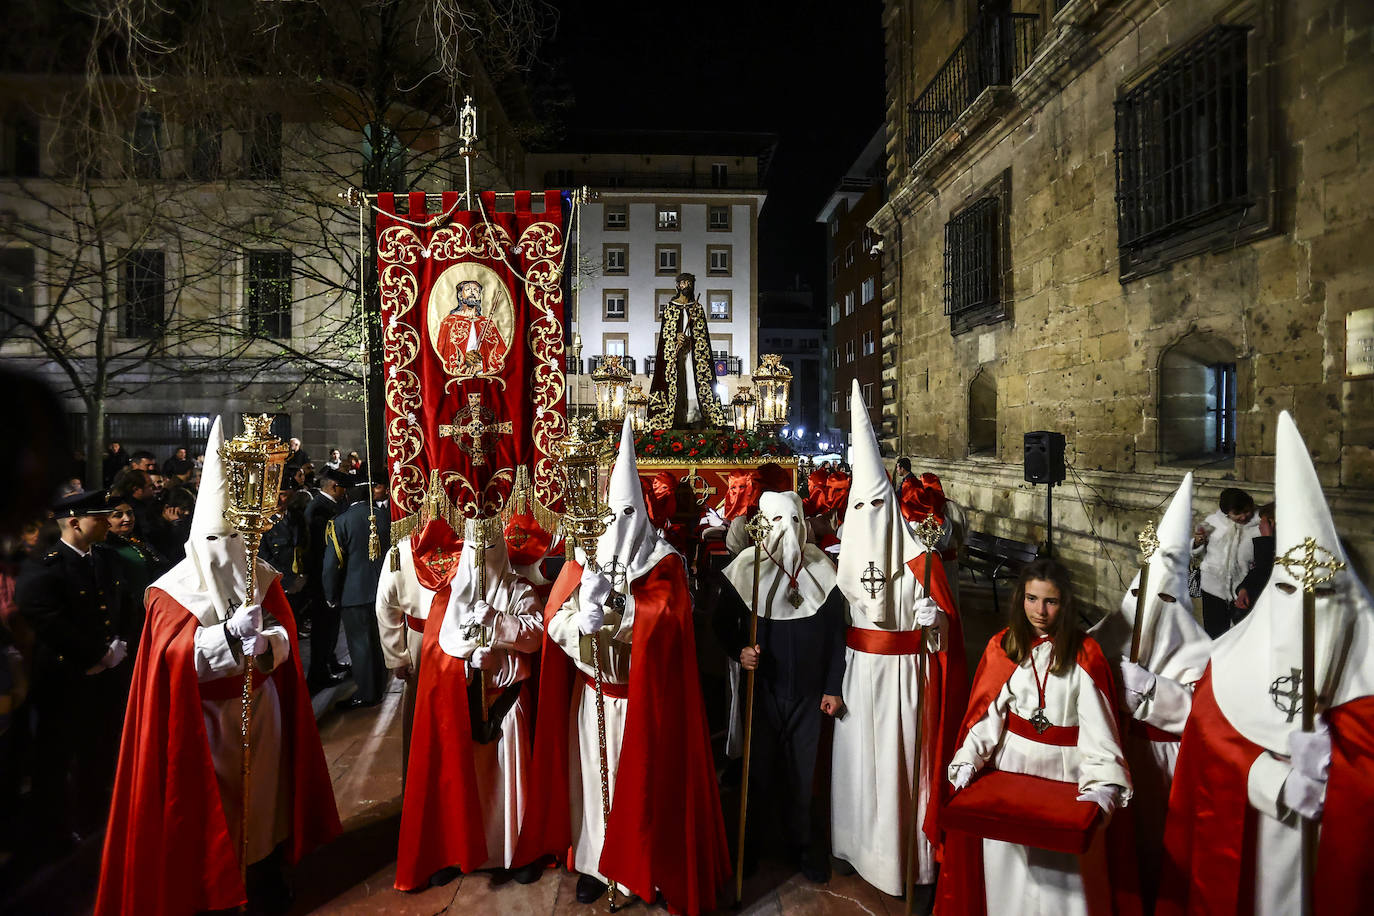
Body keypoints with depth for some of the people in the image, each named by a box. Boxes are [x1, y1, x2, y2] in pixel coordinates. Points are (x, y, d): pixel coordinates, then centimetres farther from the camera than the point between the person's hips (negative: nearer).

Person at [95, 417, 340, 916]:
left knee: (262, 790, 13)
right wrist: (230, 634, -30)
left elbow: (287, 640, -4)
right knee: (211, 800, 7)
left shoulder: (263, 580, 1)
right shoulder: (174, 590, -6)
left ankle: (267, 875, 32)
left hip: (261, 709, 2)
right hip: (205, 716, -2)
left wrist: (266, 642, -26)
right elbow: (176, 654, -17)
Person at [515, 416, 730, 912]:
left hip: (643, 693, -3)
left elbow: (665, 618, -18)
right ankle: (595, 860, 25)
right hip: (594, 690, 3)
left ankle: (643, 863, 22)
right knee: (594, 771, 9)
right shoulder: (584, 558, 5)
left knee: (642, 775, 5)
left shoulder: (663, 561, -5)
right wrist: (583, 616, -24)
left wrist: (610, 601, -24)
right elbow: (554, 616, -3)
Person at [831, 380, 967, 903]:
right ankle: (856, 841, 32)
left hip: (902, 671, -4)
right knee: (857, 755, 14)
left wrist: (934, 618, -27)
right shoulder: (846, 553, 3)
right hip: (857, 669, 4)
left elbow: (945, 621, -7)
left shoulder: (918, 559, -11)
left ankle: (904, 852, 22)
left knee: (900, 758, 4)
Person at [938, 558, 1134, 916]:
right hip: (1010, 763, 2)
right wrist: (968, 762, -15)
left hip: (1064, 768, -2)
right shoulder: (1002, 647, -3)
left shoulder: (1084, 654, -8)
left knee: (1062, 863, 7)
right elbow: (986, 713, -4)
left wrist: (1103, 784, -24)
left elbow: (1097, 724, -13)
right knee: (1008, 857, 11)